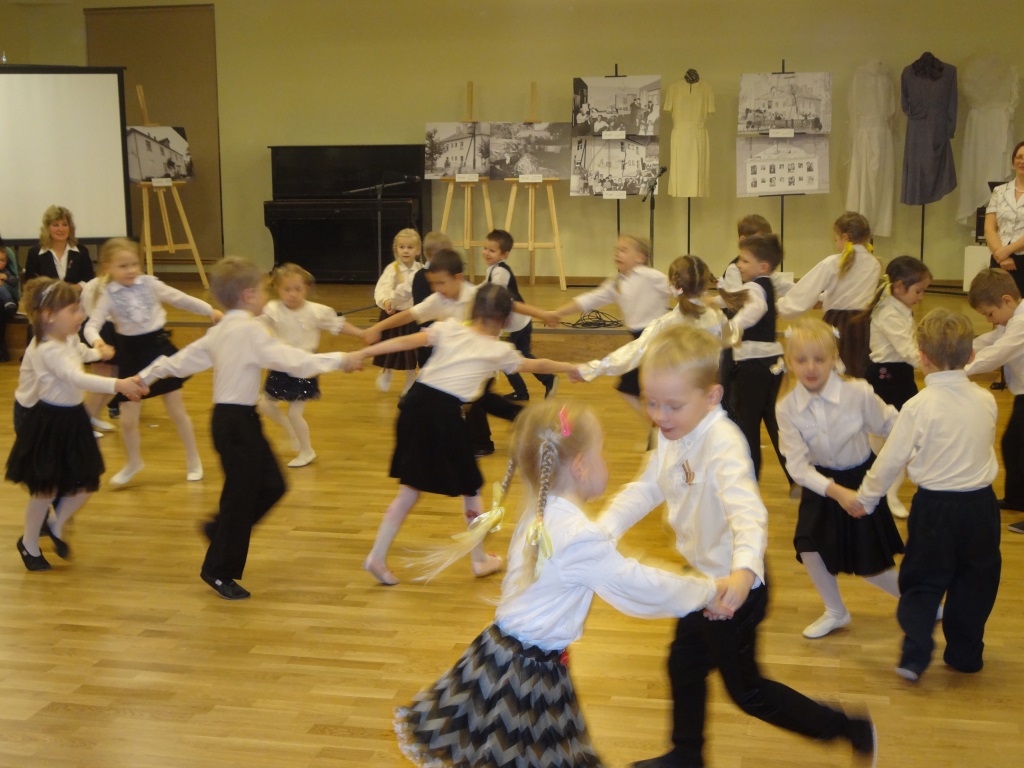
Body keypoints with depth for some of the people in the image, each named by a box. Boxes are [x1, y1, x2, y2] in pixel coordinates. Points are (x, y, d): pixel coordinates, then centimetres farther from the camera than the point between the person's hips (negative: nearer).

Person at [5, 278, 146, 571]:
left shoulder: (68, 339, 1)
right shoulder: (46, 350, -28)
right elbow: (77, 378, -44)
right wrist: (118, 384, -54)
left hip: (70, 418, 8)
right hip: (45, 422, -8)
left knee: (85, 484, 9)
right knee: (45, 490, 4)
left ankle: (55, 525, 34)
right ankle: (29, 544, 28)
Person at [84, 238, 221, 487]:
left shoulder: (149, 283, -4)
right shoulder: (108, 295, -8)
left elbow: (180, 299, 5)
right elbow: (92, 324, -17)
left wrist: (210, 310, 7)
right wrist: (97, 341, -38)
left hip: (159, 348, 0)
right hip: (131, 356, 0)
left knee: (177, 411, 8)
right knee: (128, 420, 5)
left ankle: (193, 460, 26)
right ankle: (133, 462, 33)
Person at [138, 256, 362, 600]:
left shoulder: (219, 331, 11)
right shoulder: (250, 330, -16)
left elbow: (181, 359, 17)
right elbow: (294, 361, -22)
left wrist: (145, 377, 28)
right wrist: (338, 360, -14)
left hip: (230, 417, 10)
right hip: (237, 421, -10)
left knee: (272, 485, 14)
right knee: (240, 495, 0)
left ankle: (221, 529, 24)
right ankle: (219, 571, 11)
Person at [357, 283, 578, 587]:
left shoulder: (448, 328, 11)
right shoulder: (500, 351, 8)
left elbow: (405, 342, -1)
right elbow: (538, 365, 24)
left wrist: (362, 353, -2)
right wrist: (572, 368, 41)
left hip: (417, 402, 4)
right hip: (447, 413, -4)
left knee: (411, 487, 14)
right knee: (469, 486, 17)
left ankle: (377, 556, 9)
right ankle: (481, 559, 29)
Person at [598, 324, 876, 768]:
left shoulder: (723, 444, -32)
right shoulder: (672, 437, -4)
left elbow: (747, 512, -45)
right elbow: (644, 490, 2)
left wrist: (743, 572, -62)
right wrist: (602, 529, -13)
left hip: (733, 588, -9)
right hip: (701, 577, 9)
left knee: (746, 690, 8)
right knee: (684, 665, 25)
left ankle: (851, 731, 22)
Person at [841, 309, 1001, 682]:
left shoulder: (919, 406, -16)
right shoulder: (986, 401, -5)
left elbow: (890, 459, -9)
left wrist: (864, 499, 4)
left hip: (935, 507, -3)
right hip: (980, 504, 3)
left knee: (922, 584, 10)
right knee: (974, 584, 17)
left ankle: (915, 655, 0)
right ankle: (964, 654, 26)